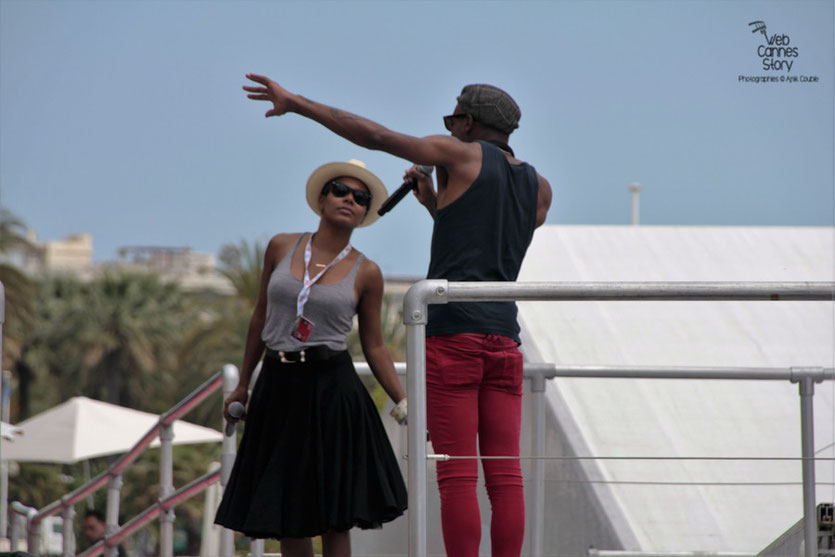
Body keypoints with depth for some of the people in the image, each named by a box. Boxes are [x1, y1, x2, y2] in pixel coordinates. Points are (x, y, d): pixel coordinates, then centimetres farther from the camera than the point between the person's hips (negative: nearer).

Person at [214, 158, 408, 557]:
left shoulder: (365, 273, 0)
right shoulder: (281, 248, 6)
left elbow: (374, 347, 5)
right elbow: (261, 316, 15)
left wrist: (403, 402, -6)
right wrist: (242, 385, 18)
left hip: (331, 390, -3)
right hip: (278, 388, 3)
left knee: (334, 517, -4)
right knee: (283, 513, 6)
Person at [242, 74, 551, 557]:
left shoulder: (464, 155, 1)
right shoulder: (541, 189, 18)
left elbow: (369, 133, 0)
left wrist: (295, 102, 7)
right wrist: (435, 204, 29)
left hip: (451, 336, -5)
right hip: (504, 338, 6)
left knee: (457, 476, -7)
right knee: (505, 476, 1)